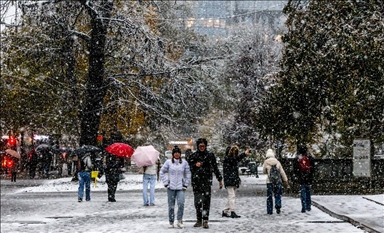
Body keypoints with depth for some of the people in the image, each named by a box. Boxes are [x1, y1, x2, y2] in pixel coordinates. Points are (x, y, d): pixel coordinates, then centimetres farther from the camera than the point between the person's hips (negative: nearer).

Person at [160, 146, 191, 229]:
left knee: (181, 203, -16)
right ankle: (171, 222, 15)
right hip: (171, 187, 0)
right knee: (171, 205, 4)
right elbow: (162, 172, 6)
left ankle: (179, 221, -6)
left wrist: (186, 184, 3)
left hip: (181, 188, 0)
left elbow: (188, 174, 10)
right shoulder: (168, 162, 1)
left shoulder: (184, 162, 3)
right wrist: (166, 183, 0)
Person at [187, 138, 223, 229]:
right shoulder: (193, 156, 6)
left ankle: (205, 221, -5)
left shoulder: (210, 155, 6)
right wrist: (195, 165, -11)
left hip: (207, 181, -1)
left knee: (206, 201, -7)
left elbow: (215, 168, 11)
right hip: (196, 181, 1)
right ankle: (199, 220, 13)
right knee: (197, 201, 3)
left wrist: (220, 180, 11)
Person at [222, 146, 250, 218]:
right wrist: (244, 154, -39)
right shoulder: (226, 158, -9)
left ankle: (225, 211, 18)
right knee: (231, 196, -14)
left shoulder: (234, 160, 19)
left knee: (231, 196, 11)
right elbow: (235, 159, -29)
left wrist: (238, 179, 17)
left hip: (234, 181, 9)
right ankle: (232, 212, -17)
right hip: (229, 181, -9)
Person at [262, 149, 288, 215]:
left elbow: (264, 171, 7)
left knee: (269, 196, 8)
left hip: (269, 181, -1)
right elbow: (282, 172, 5)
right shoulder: (277, 162, 3)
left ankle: (269, 211, 9)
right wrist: (285, 180, 12)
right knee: (278, 194, 12)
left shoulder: (266, 162, -3)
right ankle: (278, 205, -15)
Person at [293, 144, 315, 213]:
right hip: (309, 179, 2)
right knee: (308, 192, 14)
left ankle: (304, 208, -5)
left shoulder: (297, 159, -6)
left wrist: (298, 176, 13)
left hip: (301, 179, -2)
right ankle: (308, 207, 19)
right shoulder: (310, 158, -2)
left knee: (303, 193, 2)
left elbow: (295, 170, -3)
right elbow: (313, 168, 1)